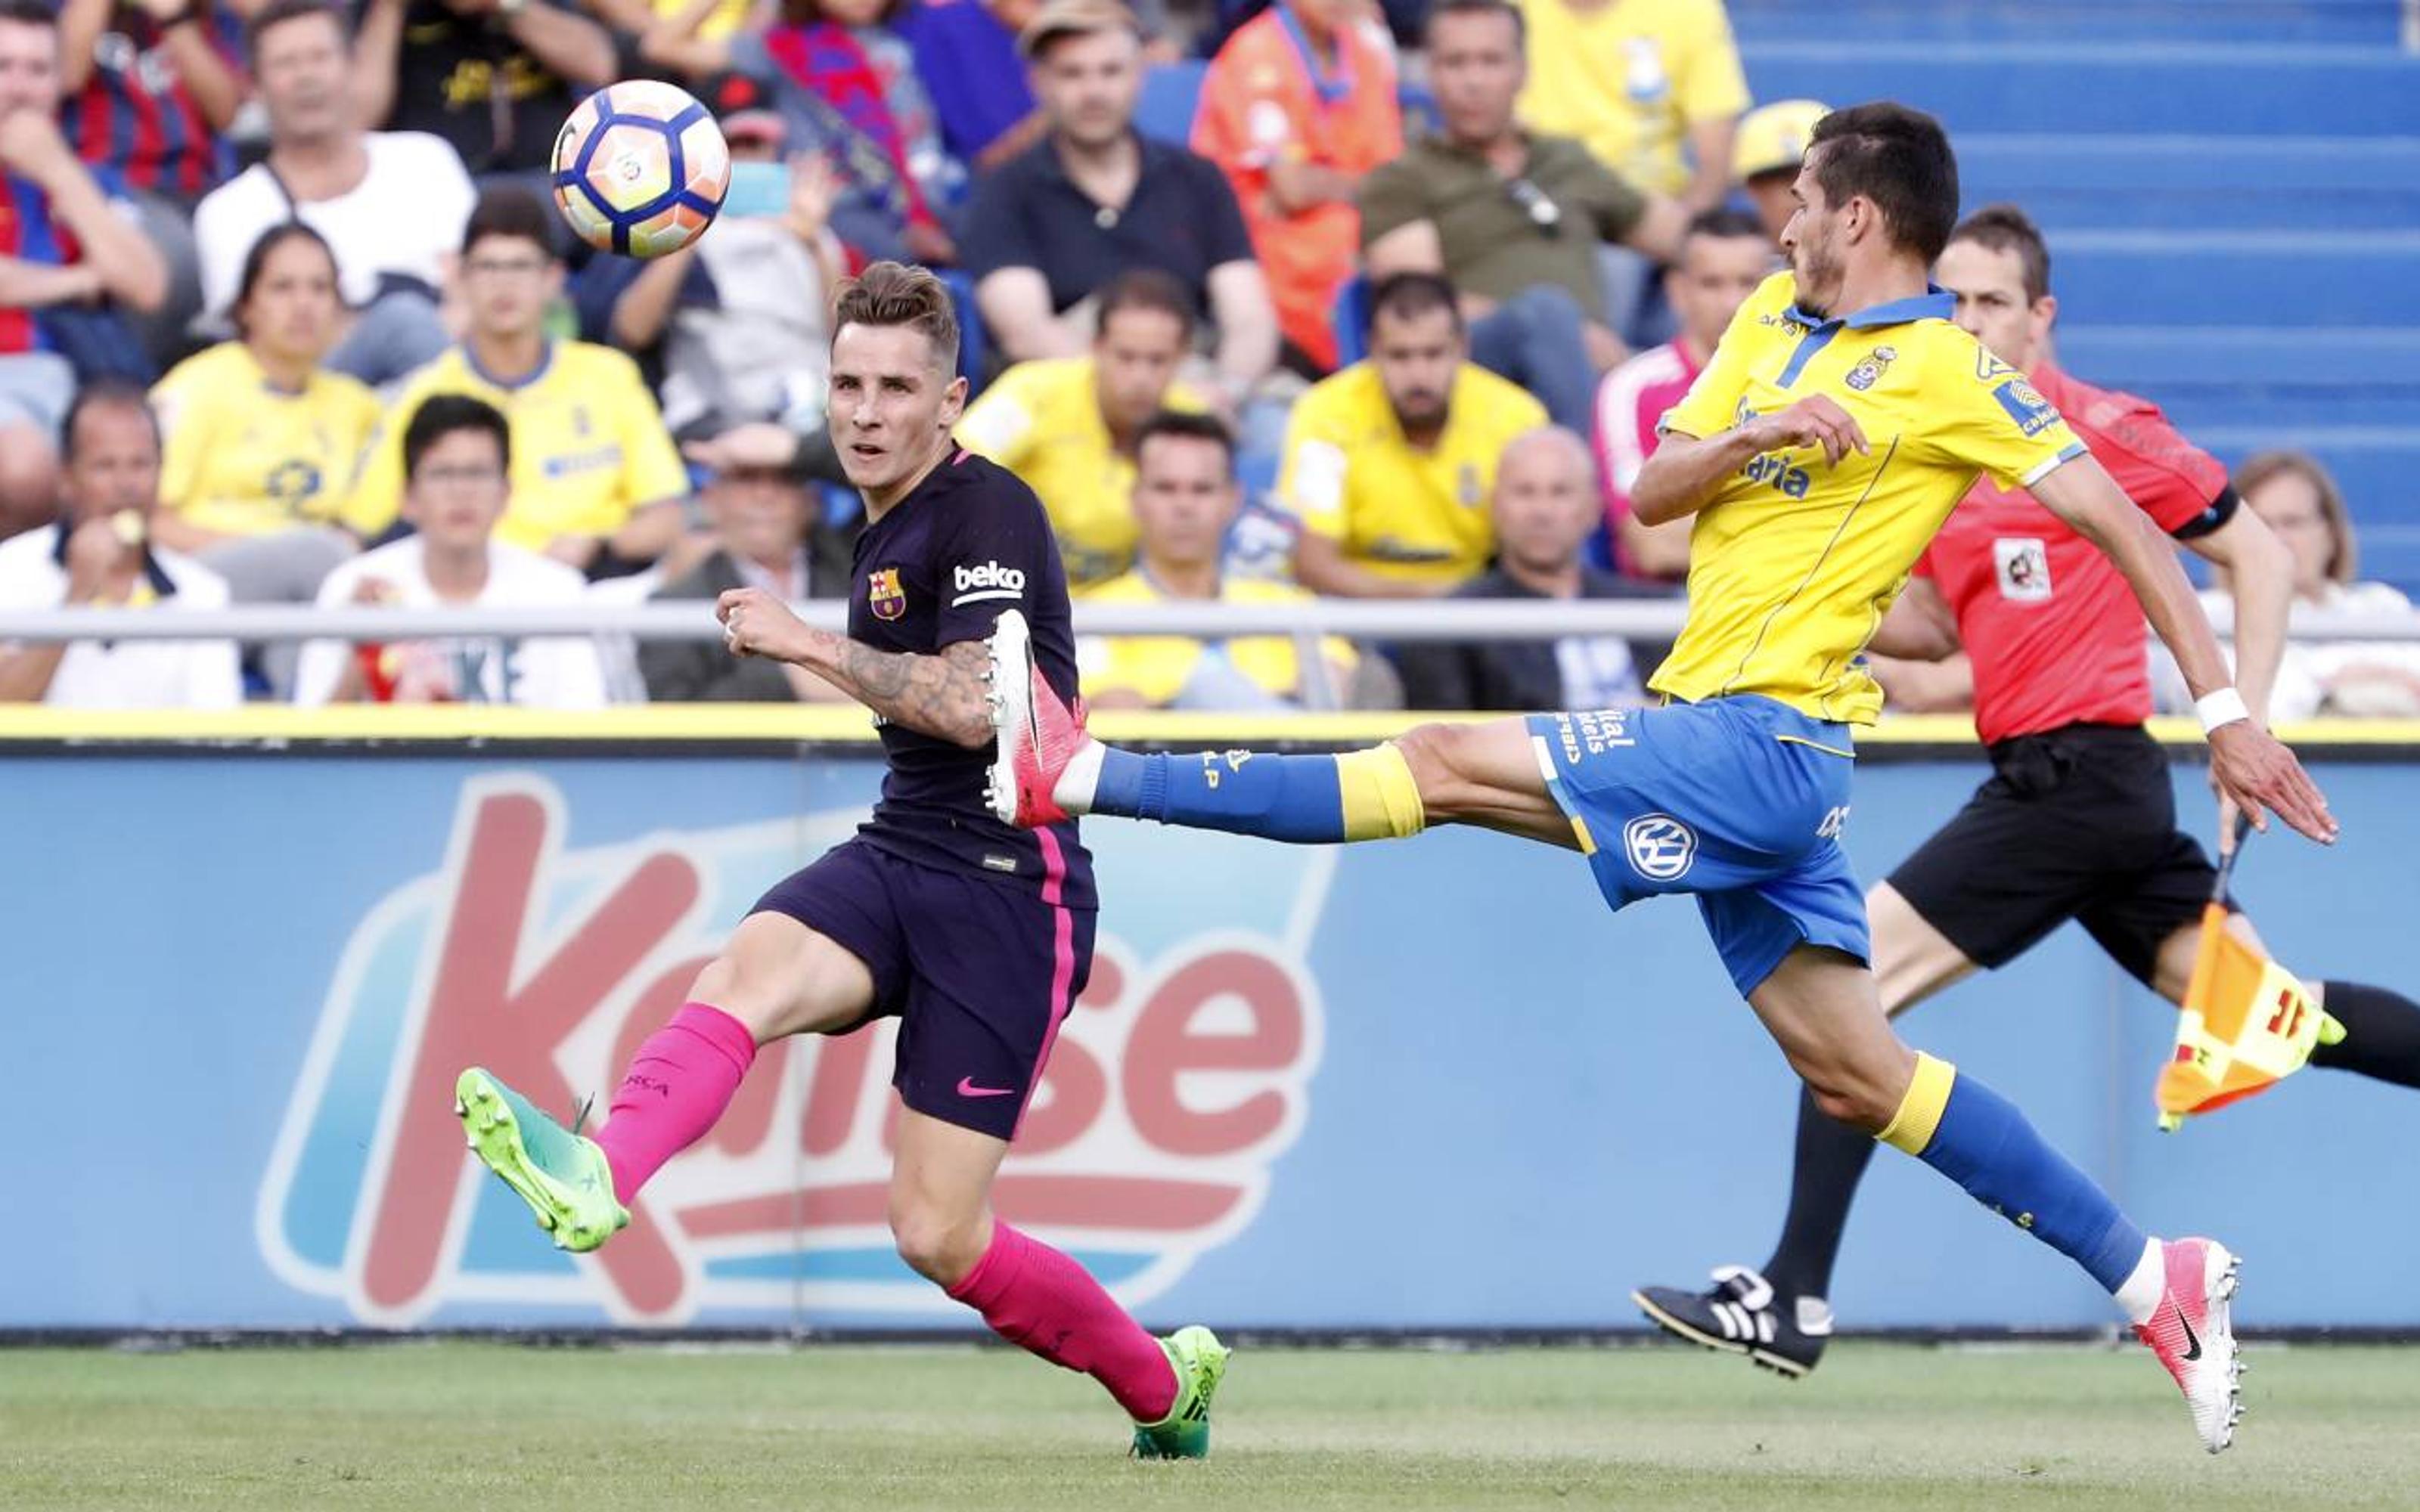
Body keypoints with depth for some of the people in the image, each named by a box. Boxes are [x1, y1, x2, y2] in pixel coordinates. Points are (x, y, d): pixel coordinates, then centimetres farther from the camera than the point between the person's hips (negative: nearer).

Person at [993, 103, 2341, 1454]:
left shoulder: (1954, 370, -7)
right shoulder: (1777, 318, 16)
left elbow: (2119, 523, -6)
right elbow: (1652, 492, 13)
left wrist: (2226, 708, -11)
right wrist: (1751, 437, -9)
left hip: (1762, 738, -9)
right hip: (1726, 746, 9)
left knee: (1445, 766, -12)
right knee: (1854, 1072, 8)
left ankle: (1076, 777, -15)